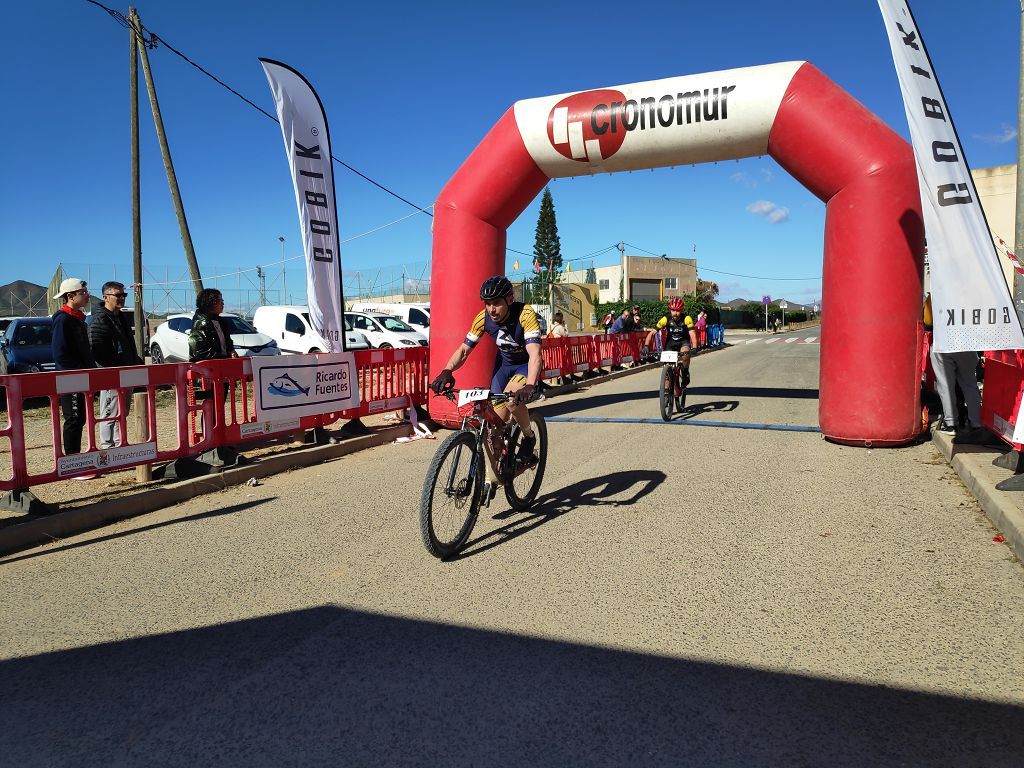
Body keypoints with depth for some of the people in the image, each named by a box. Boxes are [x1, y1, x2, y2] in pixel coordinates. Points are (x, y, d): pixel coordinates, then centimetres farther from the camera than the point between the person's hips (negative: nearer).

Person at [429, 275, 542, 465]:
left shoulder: (525, 314, -31)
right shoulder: (483, 318, -18)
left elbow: (535, 354, -42)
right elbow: (463, 350, -16)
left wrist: (530, 386, -59)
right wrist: (446, 372, -36)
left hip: (526, 365, -5)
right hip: (504, 363, 5)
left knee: (513, 397, -33)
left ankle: (529, 438, -5)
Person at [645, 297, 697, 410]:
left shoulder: (686, 319, -21)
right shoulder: (666, 319, -18)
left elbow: (692, 334, -30)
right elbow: (652, 333, -21)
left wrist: (694, 348, -47)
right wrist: (646, 346, -35)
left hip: (683, 342, -1)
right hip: (670, 344, 1)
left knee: (685, 353, -37)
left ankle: (685, 373, -8)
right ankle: (677, 396, 6)